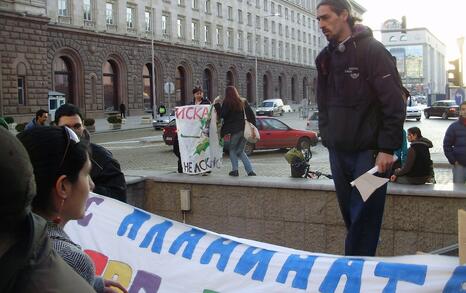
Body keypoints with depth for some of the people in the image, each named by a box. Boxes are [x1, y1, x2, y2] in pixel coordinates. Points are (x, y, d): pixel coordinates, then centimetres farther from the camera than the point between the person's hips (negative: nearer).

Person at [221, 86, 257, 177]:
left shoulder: (227, 103, -6)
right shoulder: (243, 102, 10)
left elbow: (222, 115, -9)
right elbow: (251, 114, 9)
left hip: (235, 130, -5)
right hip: (245, 130, 5)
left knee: (232, 150, 14)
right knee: (240, 151, 16)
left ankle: (235, 170, 2)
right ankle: (250, 171, 5)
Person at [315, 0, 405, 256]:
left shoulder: (372, 50, -8)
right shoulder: (325, 58, 12)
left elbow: (394, 103, -13)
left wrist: (387, 149, -16)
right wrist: (327, 138, 13)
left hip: (369, 151, -6)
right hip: (338, 152, 6)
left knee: (364, 216, -6)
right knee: (349, 214, 11)